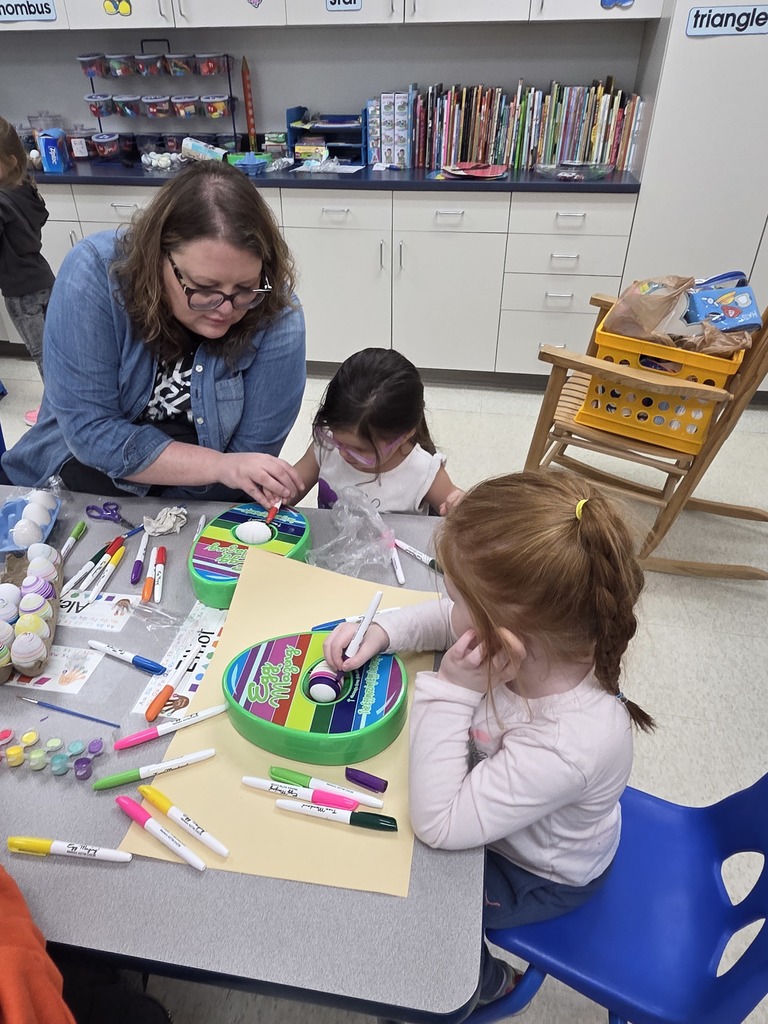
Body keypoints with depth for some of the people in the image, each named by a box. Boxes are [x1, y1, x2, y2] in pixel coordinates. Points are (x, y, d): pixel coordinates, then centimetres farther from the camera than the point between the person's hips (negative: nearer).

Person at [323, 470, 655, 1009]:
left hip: (534, 875, -5)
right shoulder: (549, 636, -29)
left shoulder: (569, 745, -46)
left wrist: (452, 692, -42)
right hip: (494, 803, 6)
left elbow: (437, 825, -35)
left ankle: (485, 978, 37)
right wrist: (383, 630, -23)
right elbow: (451, 620, -8)